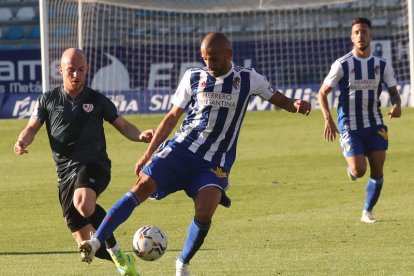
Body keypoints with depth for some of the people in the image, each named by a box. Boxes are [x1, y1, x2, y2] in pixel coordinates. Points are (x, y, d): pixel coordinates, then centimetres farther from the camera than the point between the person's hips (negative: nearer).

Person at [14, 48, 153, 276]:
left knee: (83, 202, -39)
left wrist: (140, 136, -12)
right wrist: (22, 142, -17)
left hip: (93, 165, -3)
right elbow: (32, 128, 7)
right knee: (87, 246, -2)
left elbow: (123, 125, 10)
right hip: (66, 172, 3)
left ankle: (117, 253, -24)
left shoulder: (97, 100, 7)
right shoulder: (48, 100, 10)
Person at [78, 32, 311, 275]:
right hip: (181, 147, 1)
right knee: (142, 186, -19)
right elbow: (173, 116, 13)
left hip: (215, 163, -1)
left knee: (204, 214, -21)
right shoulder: (193, 77, 8)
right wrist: (148, 153, 11)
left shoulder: (247, 79, 4)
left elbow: (279, 99, 9)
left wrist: (296, 105, -16)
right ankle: (96, 241, -21)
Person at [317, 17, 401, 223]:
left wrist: (396, 104, -13)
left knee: (377, 171, -2)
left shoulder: (382, 65, 1)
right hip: (350, 126, -3)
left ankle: (367, 212, 16)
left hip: (375, 125, 3)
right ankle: (351, 168, 23)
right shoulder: (342, 65, -8)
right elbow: (322, 93, -4)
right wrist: (328, 120, -17)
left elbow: (393, 91, 11)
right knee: (359, 171, -15)